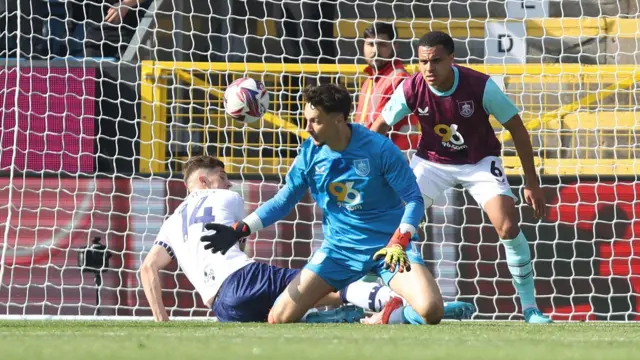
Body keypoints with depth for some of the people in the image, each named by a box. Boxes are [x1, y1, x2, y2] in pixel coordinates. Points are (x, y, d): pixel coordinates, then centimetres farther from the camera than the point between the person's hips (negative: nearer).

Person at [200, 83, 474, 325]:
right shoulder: (310, 153, -4)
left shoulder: (379, 150, -17)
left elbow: (414, 200, -12)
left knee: (431, 311, -28)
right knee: (279, 319, -10)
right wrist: (239, 231, -6)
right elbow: (283, 201, 5)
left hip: (388, 246, -4)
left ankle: (386, 318, 4)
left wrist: (399, 242, -28)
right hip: (339, 249, 4)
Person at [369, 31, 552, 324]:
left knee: (508, 226, -19)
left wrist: (532, 183, -13)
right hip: (431, 161, 2)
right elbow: (379, 129, -8)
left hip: (480, 161, -2)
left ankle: (530, 308, -7)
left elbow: (517, 129, -16)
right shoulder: (411, 89, -23)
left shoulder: (481, 86, -28)